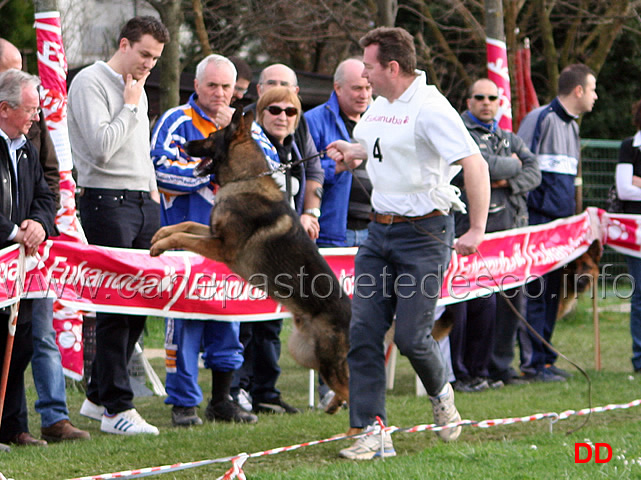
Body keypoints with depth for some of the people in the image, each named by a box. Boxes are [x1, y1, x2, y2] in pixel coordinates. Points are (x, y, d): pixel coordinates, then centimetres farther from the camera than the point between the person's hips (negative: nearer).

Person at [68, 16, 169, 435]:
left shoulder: (137, 89, 20)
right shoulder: (90, 82, -7)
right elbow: (101, 146, -17)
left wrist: (152, 187, 16)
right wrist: (130, 107, -7)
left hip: (144, 202, 8)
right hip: (107, 201, -8)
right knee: (115, 306, -9)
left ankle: (99, 397, 17)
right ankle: (116, 408, -6)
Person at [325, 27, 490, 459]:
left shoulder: (430, 108, -16)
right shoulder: (380, 106, 12)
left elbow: (474, 164, -22)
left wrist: (477, 230, -27)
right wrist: (352, 151, 12)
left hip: (423, 233, -8)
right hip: (380, 230, 8)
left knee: (411, 336, -7)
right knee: (363, 330, -3)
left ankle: (440, 393, 26)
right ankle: (373, 432, -2)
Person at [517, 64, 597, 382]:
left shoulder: (572, 126, 19)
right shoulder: (541, 119, -9)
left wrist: (572, 215, 19)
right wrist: (523, 212, -16)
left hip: (561, 222, 9)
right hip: (538, 220, -9)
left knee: (552, 293, 10)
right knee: (535, 291, -7)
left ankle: (544, 359, 15)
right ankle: (532, 362, -6)